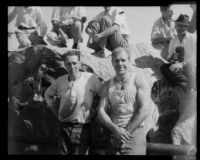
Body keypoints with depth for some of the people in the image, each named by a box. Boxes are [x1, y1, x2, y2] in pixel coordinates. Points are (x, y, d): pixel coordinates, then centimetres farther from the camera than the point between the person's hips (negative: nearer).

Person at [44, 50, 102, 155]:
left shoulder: (90, 78, -10)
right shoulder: (60, 81, 3)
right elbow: (48, 95, 21)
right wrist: (56, 112, 13)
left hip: (82, 127, -3)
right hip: (64, 127, 3)